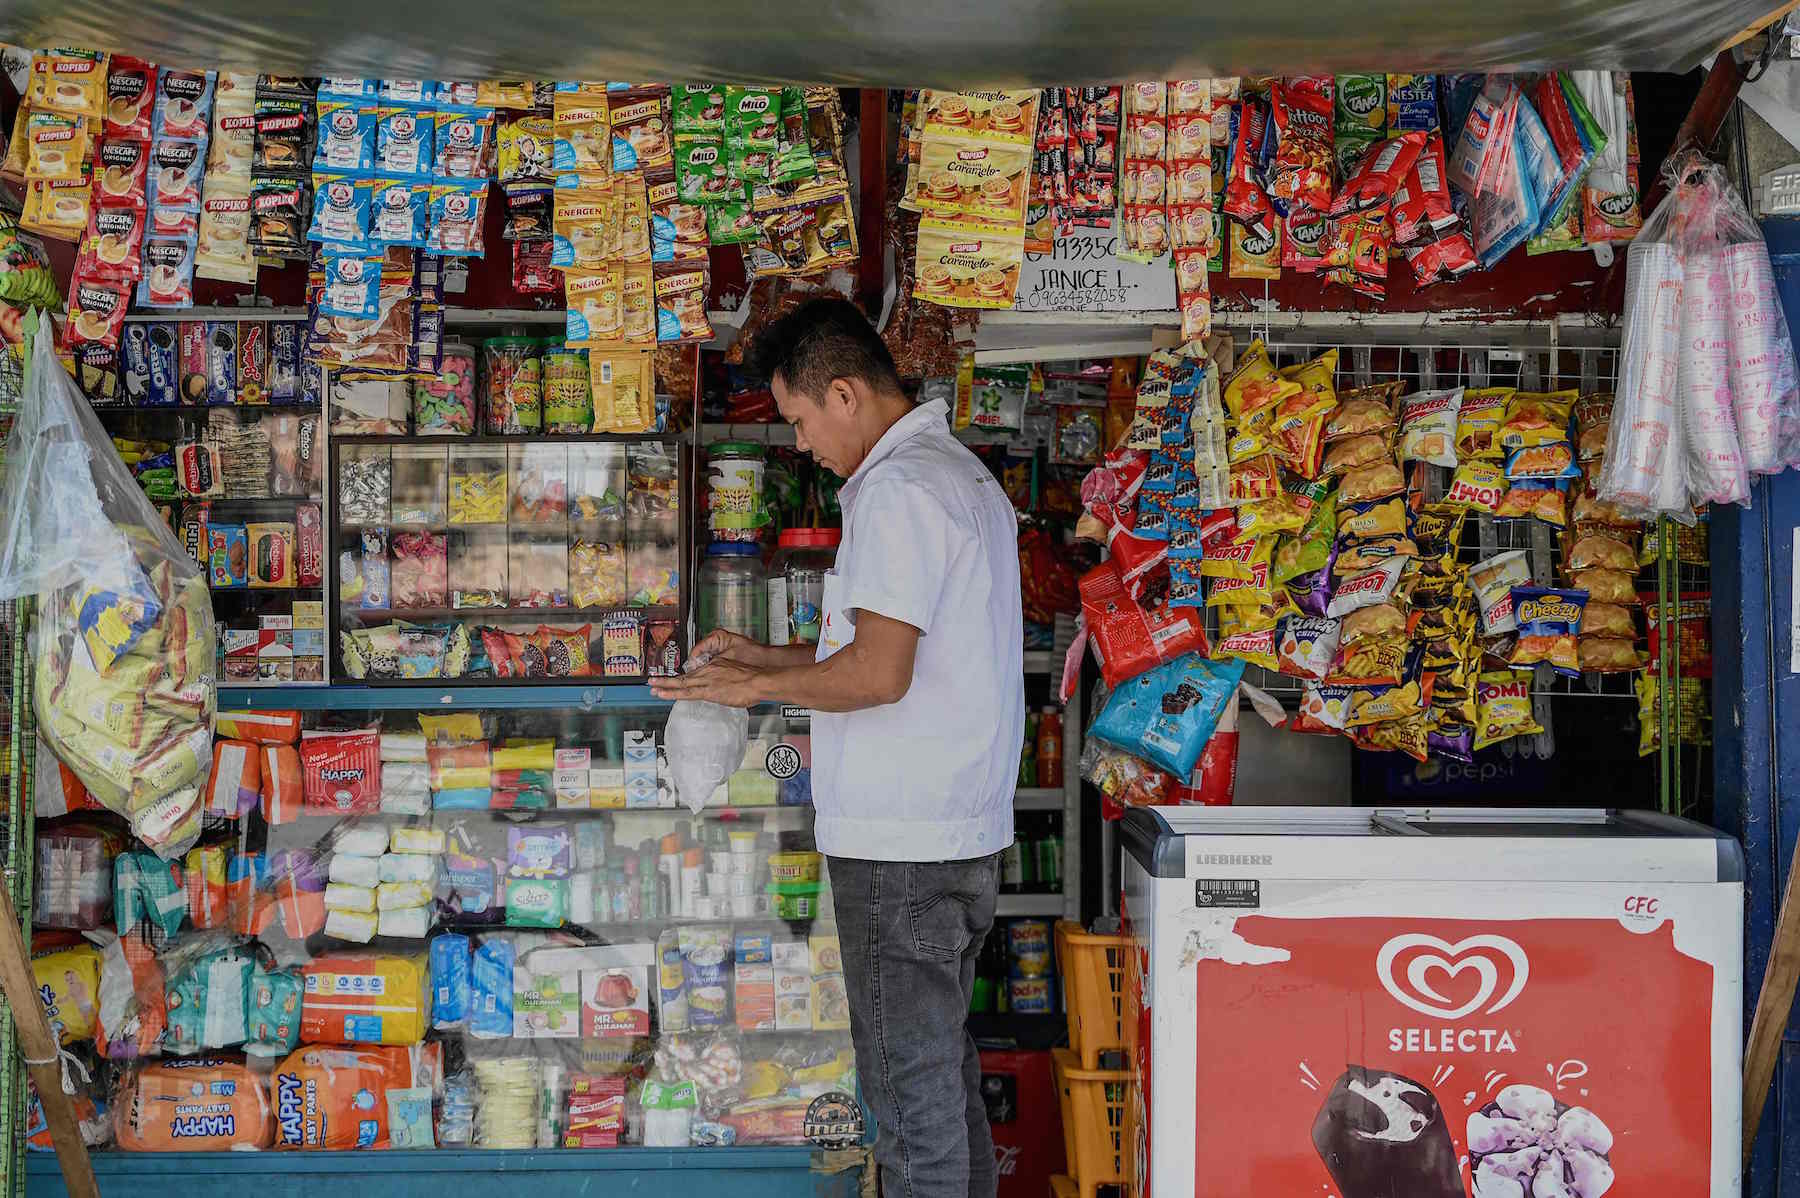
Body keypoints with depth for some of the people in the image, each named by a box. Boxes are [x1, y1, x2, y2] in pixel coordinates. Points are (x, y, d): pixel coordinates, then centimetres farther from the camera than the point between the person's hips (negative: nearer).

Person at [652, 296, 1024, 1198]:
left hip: (901, 843, -10)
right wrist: (770, 658, 19)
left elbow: (879, 672, -23)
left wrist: (759, 686, -8)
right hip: (961, 829, 10)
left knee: (910, 1076, -1)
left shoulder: (897, 490, -16)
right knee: (943, 1058, 18)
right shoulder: (960, 474, 16)